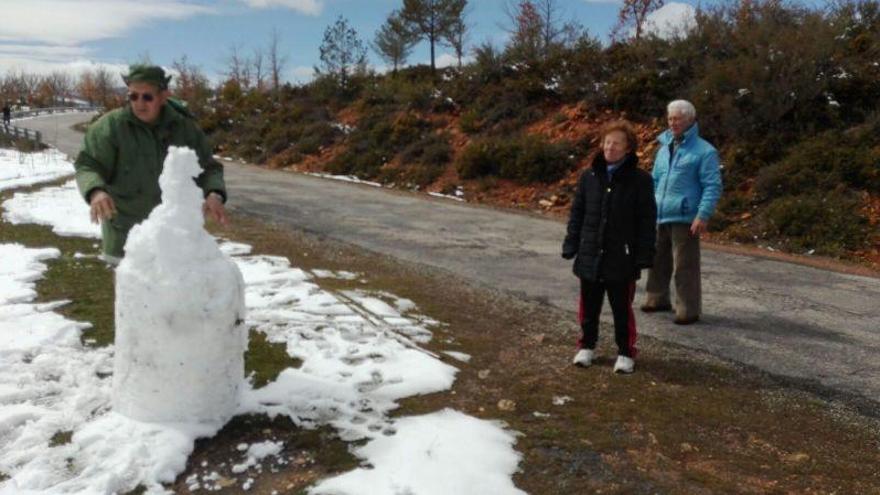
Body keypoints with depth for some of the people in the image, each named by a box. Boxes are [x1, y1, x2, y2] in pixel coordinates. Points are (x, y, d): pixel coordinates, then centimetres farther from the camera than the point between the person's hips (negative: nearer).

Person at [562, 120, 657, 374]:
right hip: (589, 257, 3)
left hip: (621, 258, -3)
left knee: (622, 309, 7)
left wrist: (644, 256, -9)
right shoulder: (589, 176, 3)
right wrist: (571, 245, 4)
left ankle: (626, 352, 22)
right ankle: (587, 346, 31)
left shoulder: (640, 179, -7)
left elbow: (647, 220, -6)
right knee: (589, 306, 14)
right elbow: (577, 213, 8)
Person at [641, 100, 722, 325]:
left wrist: (703, 216, -18)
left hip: (684, 218, -7)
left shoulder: (704, 151, -5)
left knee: (685, 266, -3)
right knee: (658, 261, 16)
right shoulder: (664, 148, 15)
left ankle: (689, 309, 7)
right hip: (660, 217, 7)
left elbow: (712, 186, -9)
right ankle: (657, 298, 31)